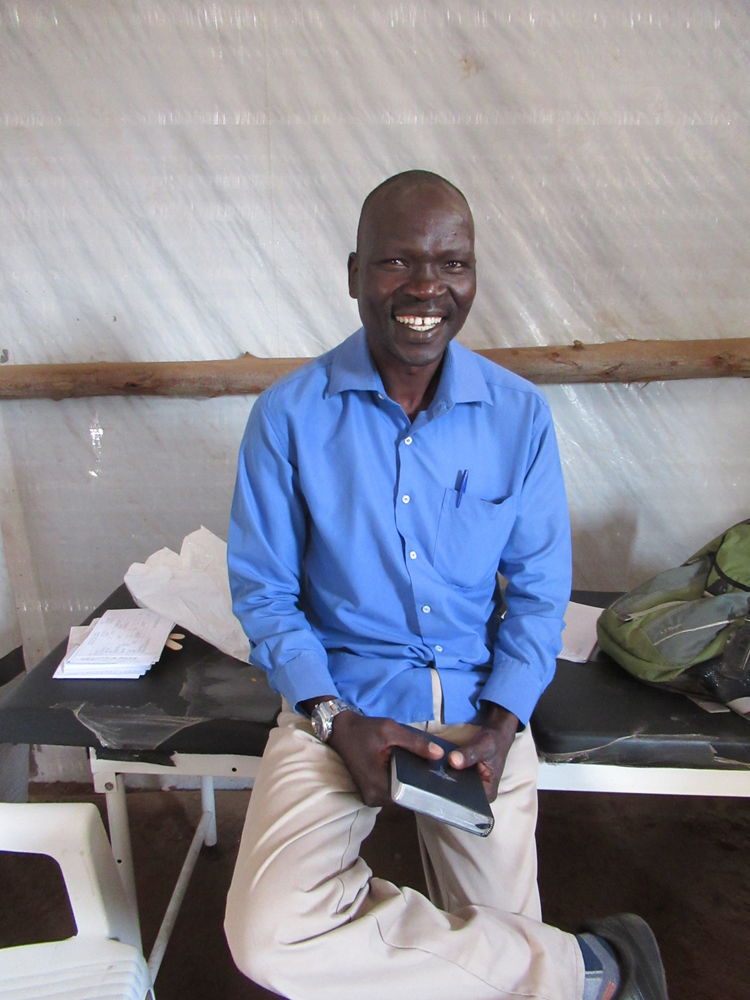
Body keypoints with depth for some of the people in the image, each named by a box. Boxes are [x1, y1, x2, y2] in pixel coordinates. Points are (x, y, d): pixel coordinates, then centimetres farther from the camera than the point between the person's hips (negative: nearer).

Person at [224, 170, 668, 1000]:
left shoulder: (520, 415, -4)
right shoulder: (288, 416, -8)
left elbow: (539, 587, 2)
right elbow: (263, 590, -3)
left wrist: (502, 721, -10)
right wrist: (335, 719, -14)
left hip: (480, 705, 2)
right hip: (338, 704, 0)